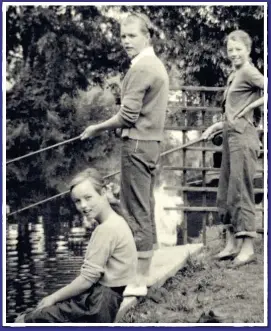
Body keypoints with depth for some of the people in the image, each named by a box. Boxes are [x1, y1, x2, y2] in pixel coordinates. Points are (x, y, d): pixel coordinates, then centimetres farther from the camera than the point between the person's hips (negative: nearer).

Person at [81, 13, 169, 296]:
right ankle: (144, 273, 23)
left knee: (137, 212, -7)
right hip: (152, 142, 10)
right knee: (146, 209, 15)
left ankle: (139, 282, -4)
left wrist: (95, 129, -6)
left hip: (137, 145, -10)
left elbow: (128, 116, -18)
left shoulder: (140, 69, -16)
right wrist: (108, 127, 16)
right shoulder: (157, 64, 16)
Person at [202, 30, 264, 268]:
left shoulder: (248, 72, -7)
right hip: (231, 135, 10)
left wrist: (251, 106, -13)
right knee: (226, 192, 11)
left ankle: (248, 247, -6)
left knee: (241, 191, -9)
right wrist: (217, 126, 14)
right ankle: (232, 243, 18)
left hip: (243, 136, -10)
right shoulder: (233, 76, 19)